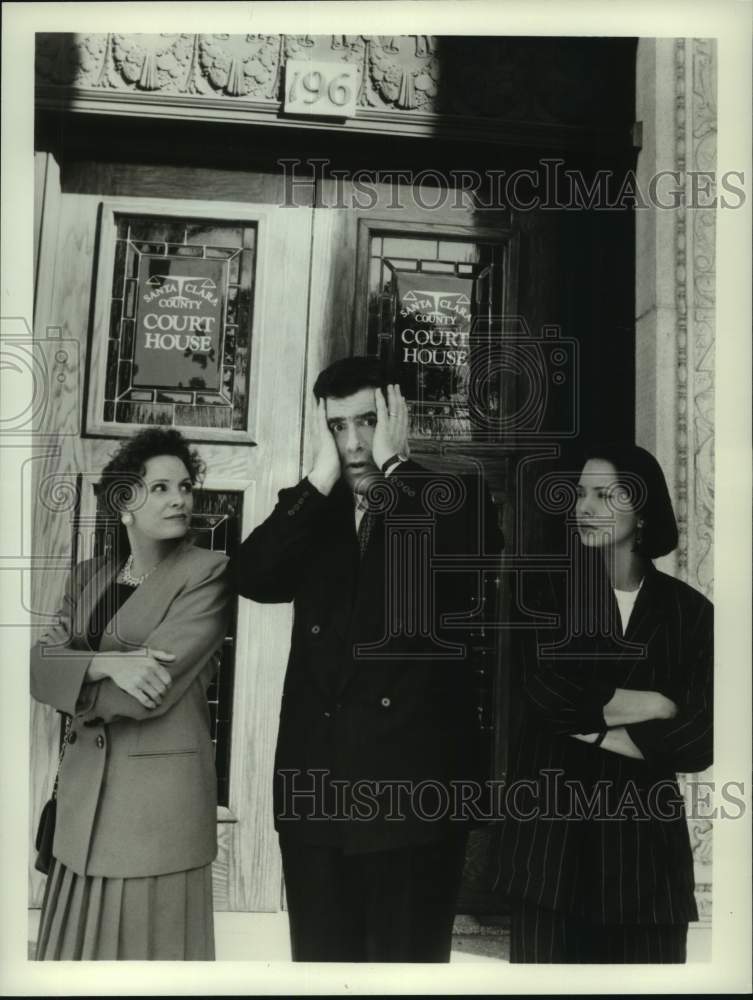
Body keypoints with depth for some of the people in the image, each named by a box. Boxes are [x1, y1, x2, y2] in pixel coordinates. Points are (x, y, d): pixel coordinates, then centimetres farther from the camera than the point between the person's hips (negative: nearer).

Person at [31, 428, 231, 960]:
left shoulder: (209, 572, -9)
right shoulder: (88, 576, 10)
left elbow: (156, 685, -16)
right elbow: (41, 666, 0)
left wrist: (77, 687, -2)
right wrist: (107, 665, -18)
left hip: (162, 788, -5)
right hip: (85, 787, 5)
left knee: (150, 938, 4)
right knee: (79, 939, 14)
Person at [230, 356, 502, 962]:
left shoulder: (454, 498, 0)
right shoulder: (310, 512, 9)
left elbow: (460, 565, -21)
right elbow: (251, 578, -7)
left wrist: (393, 465, -12)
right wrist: (322, 476, -10)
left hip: (414, 789, -3)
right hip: (315, 790, 4)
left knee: (406, 962, 7)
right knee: (321, 960, 13)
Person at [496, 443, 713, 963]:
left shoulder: (690, 611, 1)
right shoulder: (555, 593, 4)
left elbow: (697, 739, -7)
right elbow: (546, 696, -12)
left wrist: (594, 732, -10)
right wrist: (653, 705, -9)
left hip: (646, 835, 0)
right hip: (551, 829, 0)